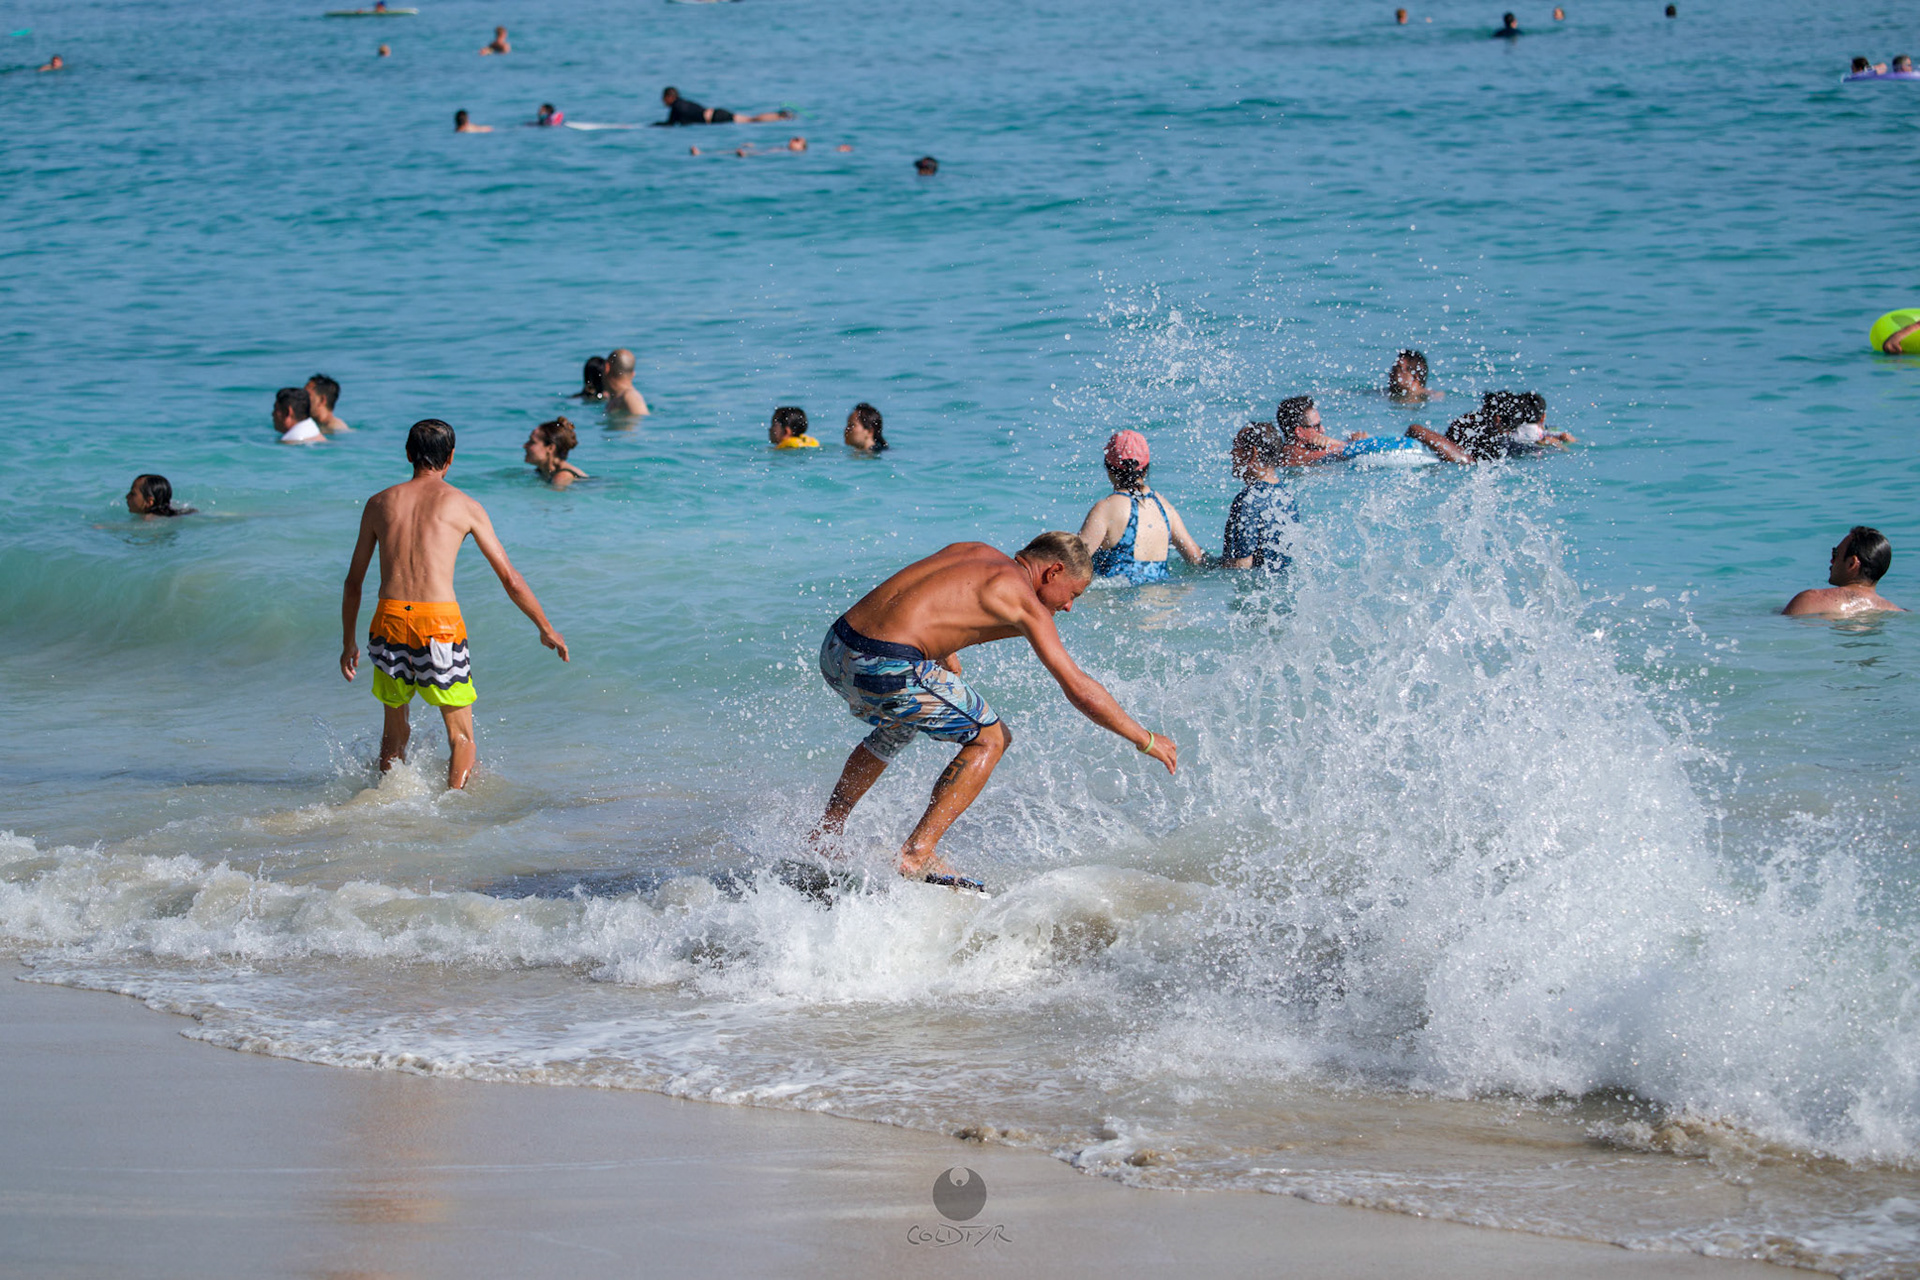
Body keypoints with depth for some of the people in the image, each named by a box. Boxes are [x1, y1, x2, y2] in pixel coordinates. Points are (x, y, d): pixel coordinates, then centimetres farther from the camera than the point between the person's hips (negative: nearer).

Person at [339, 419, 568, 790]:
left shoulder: (379, 503, 13)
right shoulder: (464, 506, 6)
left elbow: (353, 582, 18)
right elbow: (510, 579, 9)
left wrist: (348, 643, 28)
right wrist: (546, 629, 20)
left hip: (389, 621, 3)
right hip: (439, 624, -3)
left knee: (394, 732, 21)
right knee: (461, 738, 8)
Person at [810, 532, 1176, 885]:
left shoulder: (974, 553, 23)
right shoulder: (1025, 601, 1)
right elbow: (1078, 689, -2)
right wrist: (1145, 740, 7)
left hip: (835, 651, 9)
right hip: (887, 667, -9)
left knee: (899, 727, 38)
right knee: (991, 739, 10)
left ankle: (824, 836, 41)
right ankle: (917, 855, 5)